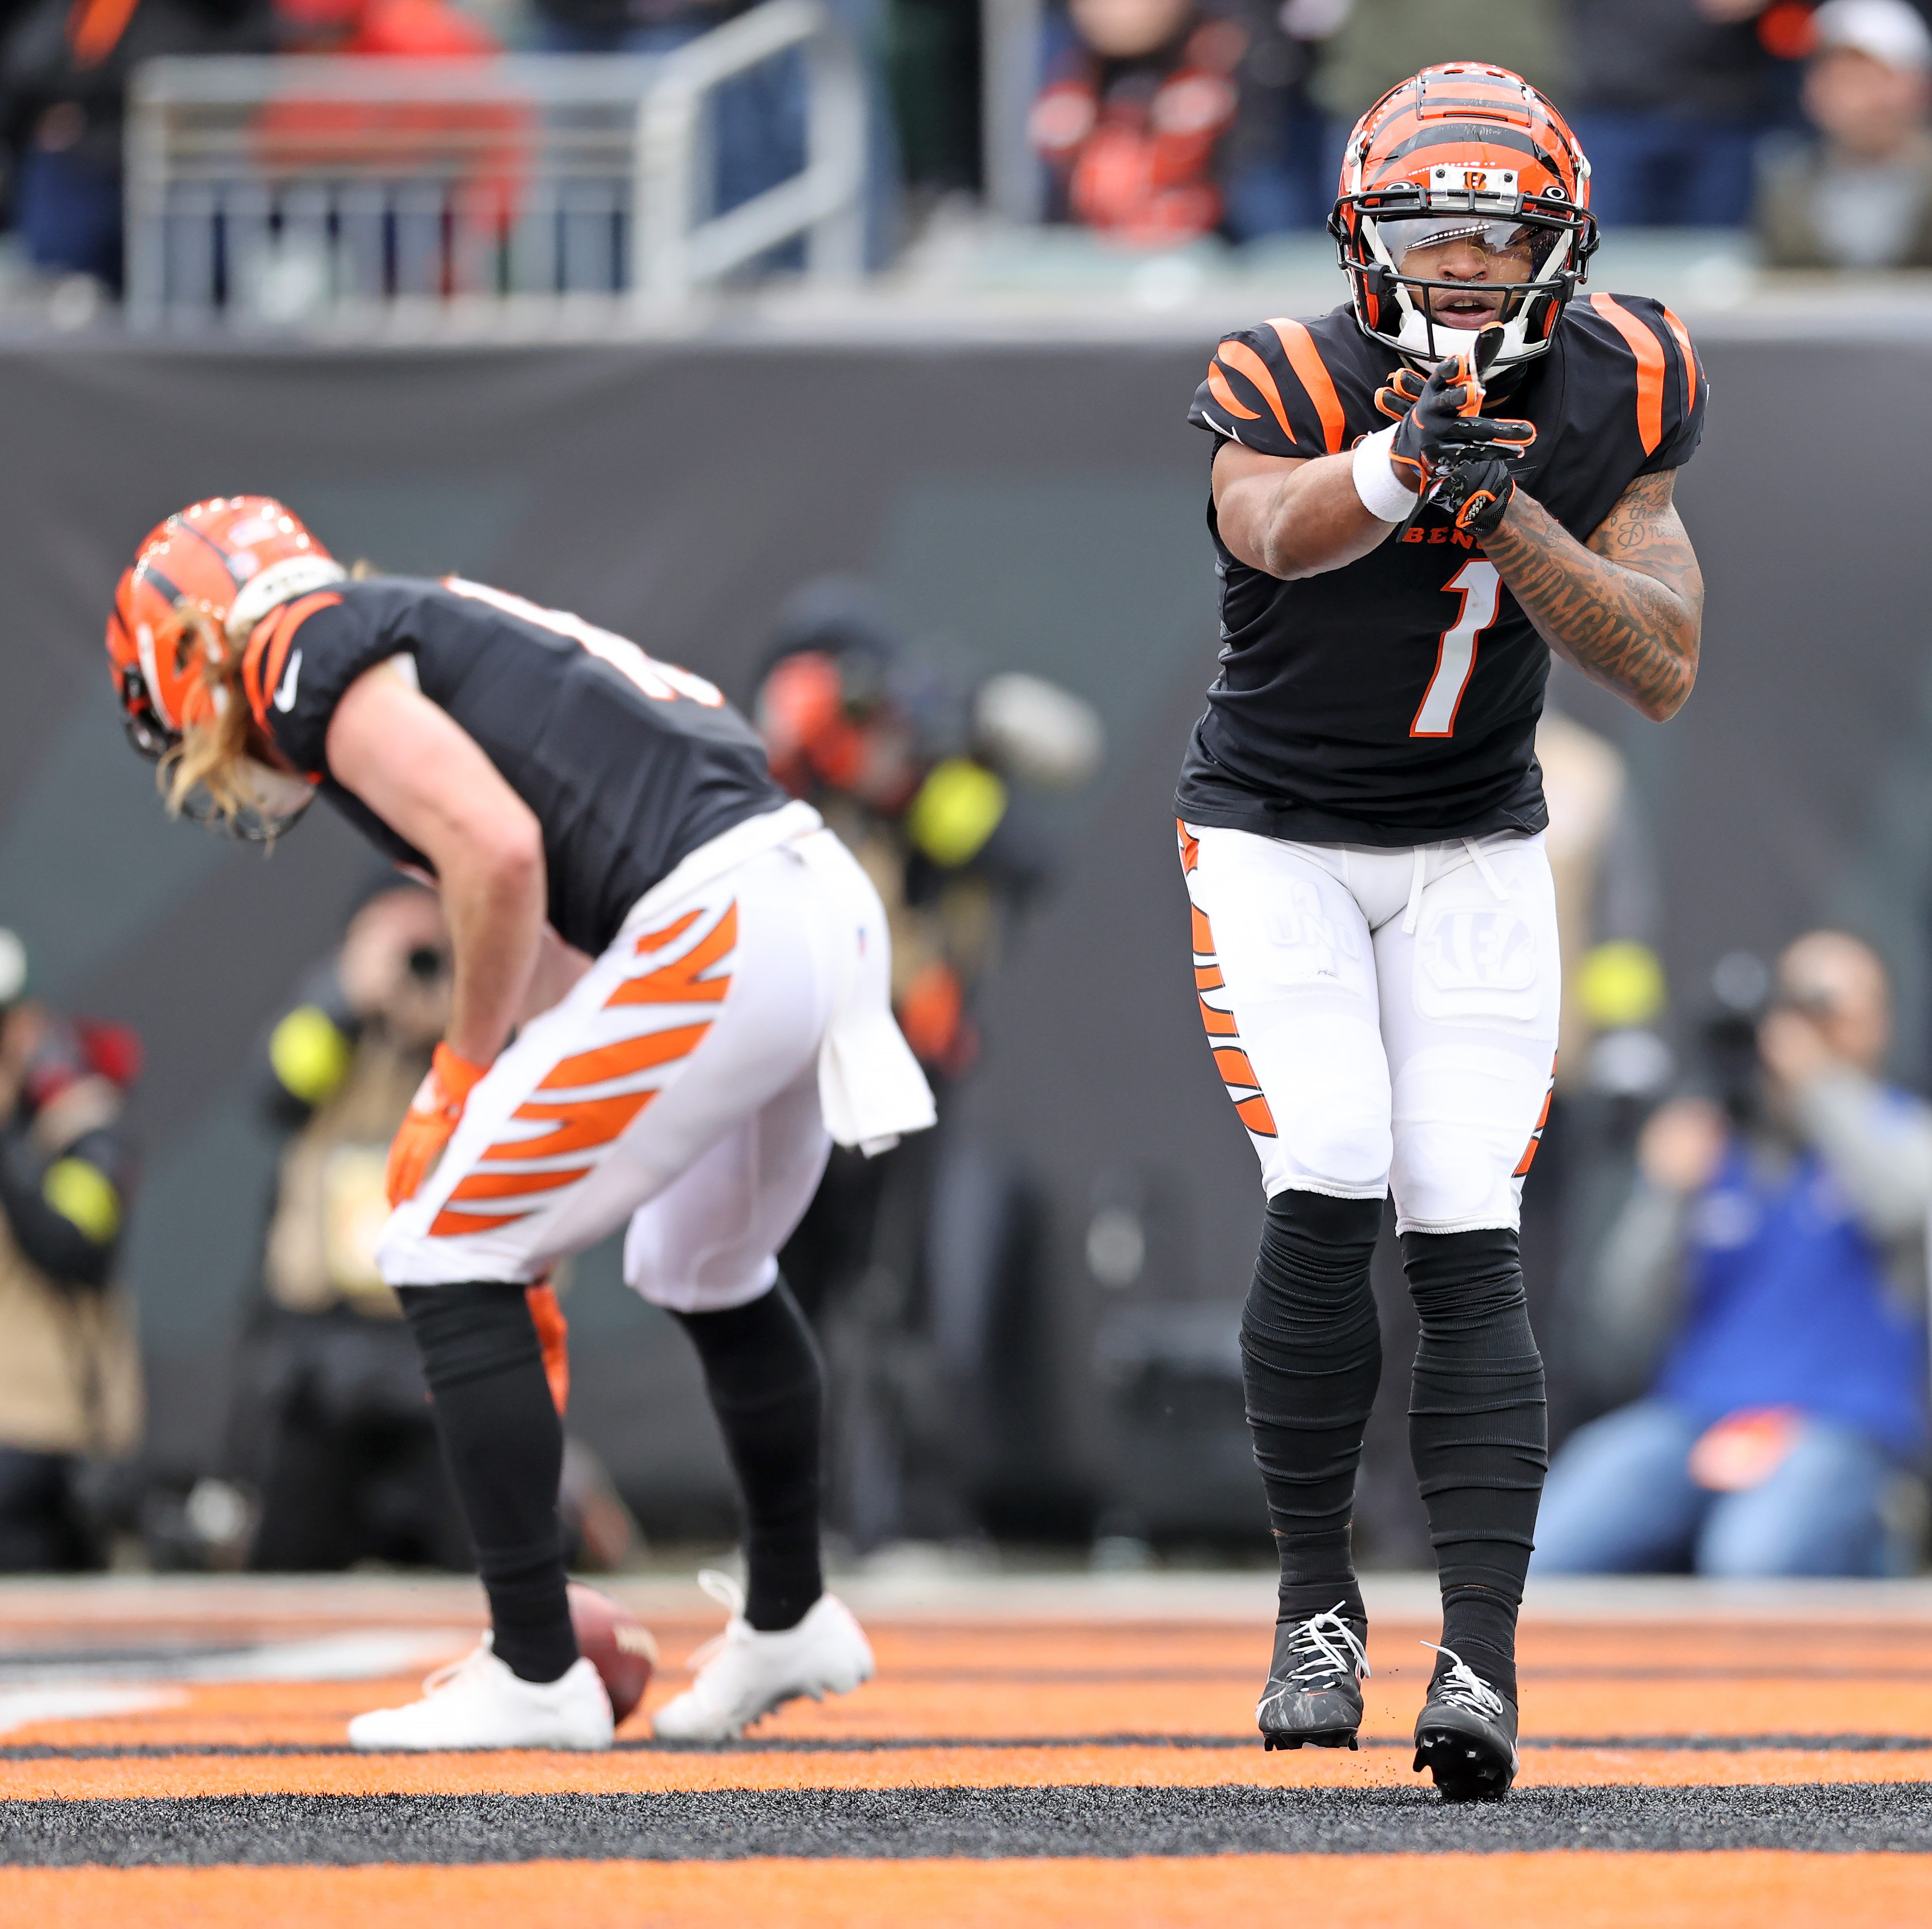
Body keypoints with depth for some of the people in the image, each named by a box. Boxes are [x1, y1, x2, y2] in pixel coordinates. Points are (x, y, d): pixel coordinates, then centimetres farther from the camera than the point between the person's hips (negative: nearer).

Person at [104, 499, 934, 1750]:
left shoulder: (310, 661, 1)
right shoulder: (436, 642, 29)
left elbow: (501, 854, -15)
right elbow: (547, 937, 32)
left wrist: (463, 1072, 0)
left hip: (713, 938, -9)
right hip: (829, 907, 9)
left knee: (442, 1260, 2)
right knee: (707, 1269, 32)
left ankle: (537, 1675, 4)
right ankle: (790, 1622, 48)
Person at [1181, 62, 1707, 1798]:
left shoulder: (1610, 401, -10)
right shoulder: (1293, 389, -20)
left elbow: (1666, 670, -15)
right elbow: (1279, 534, -43)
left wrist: (1503, 512, -30)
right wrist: (1404, 463, -65)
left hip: (1472, 855, 2)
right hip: (1278, 842, -2)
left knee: (1468, 1240, -10)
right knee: (1331, 1192, -20)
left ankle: (1482, 1656, -14)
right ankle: (1317, 1600, -2)